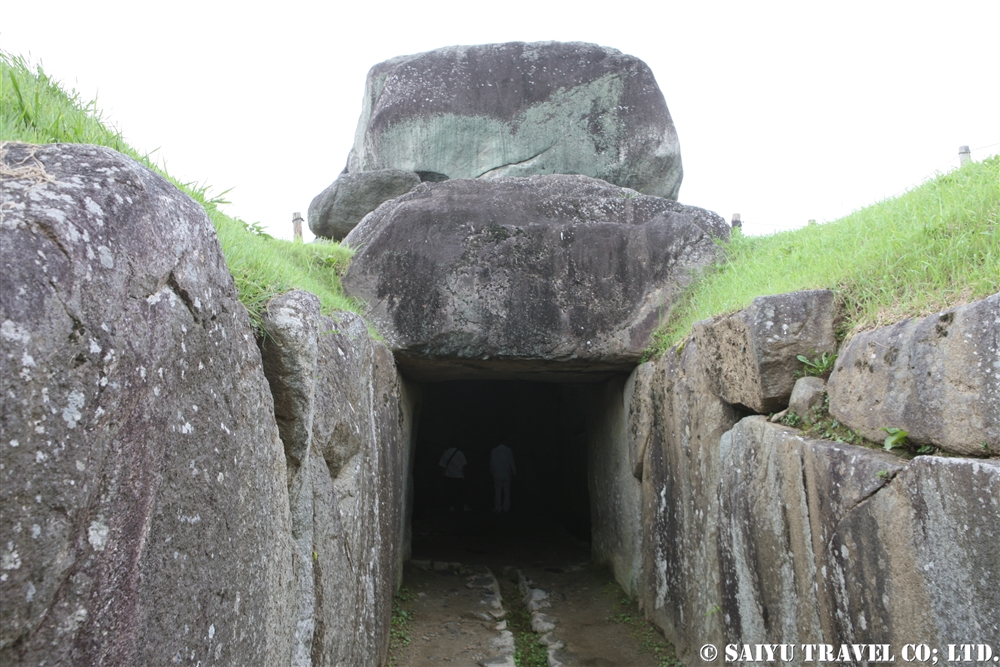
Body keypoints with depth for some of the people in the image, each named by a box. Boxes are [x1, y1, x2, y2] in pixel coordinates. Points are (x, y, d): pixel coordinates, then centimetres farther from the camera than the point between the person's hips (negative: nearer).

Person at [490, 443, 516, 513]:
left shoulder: (493, 451, -1)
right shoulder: (509, 450, -3)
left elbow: (491, 463, 3)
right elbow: (511, 462, 1)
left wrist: (492, 471, 16)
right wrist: (513, 472, 11)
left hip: (497, 475, 0)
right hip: (506, 475, 0)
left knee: (497, 491, 2)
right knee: (507, 491, 4)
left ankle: (498, 507, 0)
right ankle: (506, 507, 2)